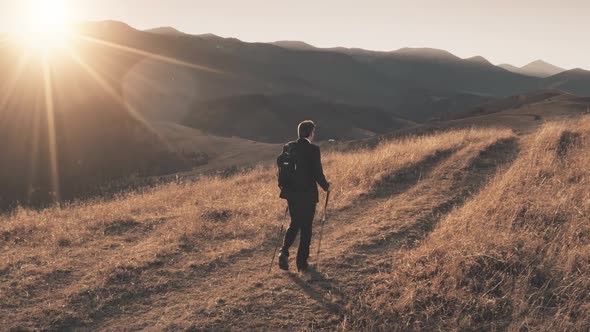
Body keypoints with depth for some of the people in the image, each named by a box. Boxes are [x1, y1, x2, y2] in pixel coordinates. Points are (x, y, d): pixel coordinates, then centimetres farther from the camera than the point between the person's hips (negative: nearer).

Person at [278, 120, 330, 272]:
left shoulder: (289, 147, 2)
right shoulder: (313, 149, -14)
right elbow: (318, 173, -14)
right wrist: (326, 186, 5)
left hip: (291, 193, 5)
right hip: (308, 194, -5)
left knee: (294, 224, 20)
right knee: (306, 227, 9)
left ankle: (284, 252, 0)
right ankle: (302, 262, 14)